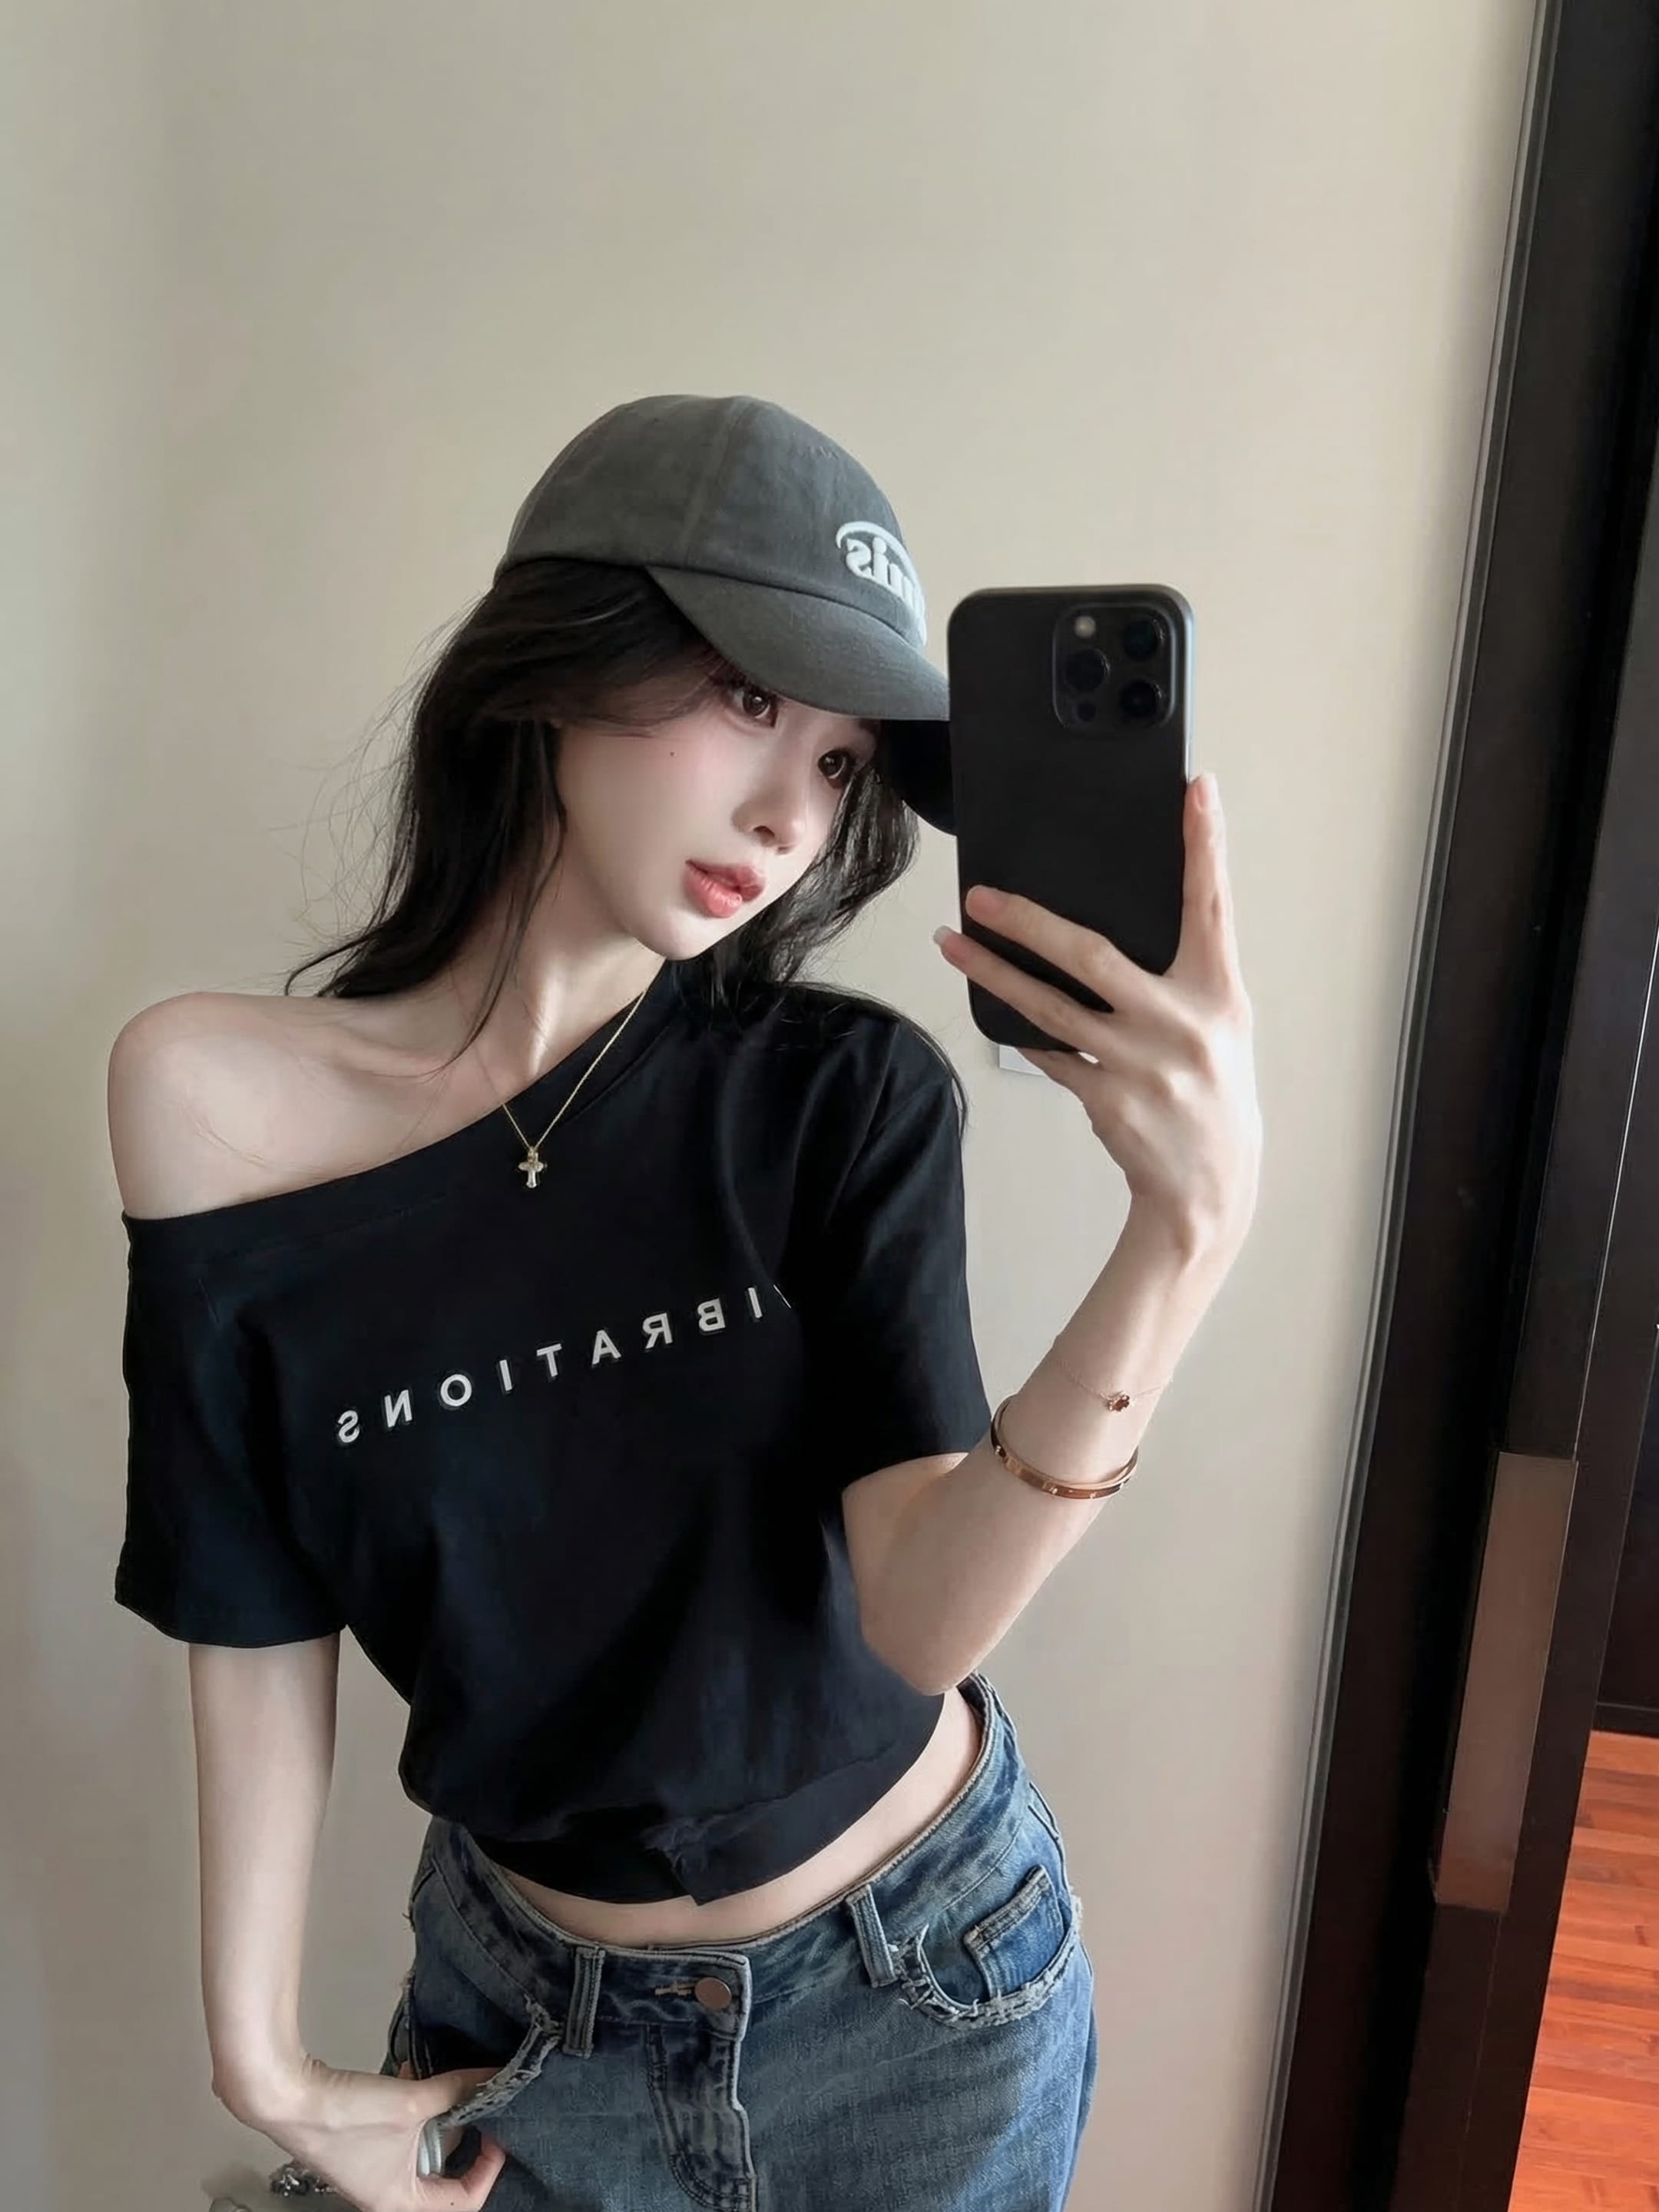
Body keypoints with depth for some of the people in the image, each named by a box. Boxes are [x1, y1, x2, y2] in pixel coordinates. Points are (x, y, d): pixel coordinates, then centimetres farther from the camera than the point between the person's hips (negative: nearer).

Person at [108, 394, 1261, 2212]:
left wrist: (1183, 1234, -36)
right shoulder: (217, 1104, -16)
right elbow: (257, 1637, -8)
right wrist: (265, 2066, -1)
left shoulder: (848, 1097, -16)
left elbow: (921, 1618, -23)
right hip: (525, 2012, 1)